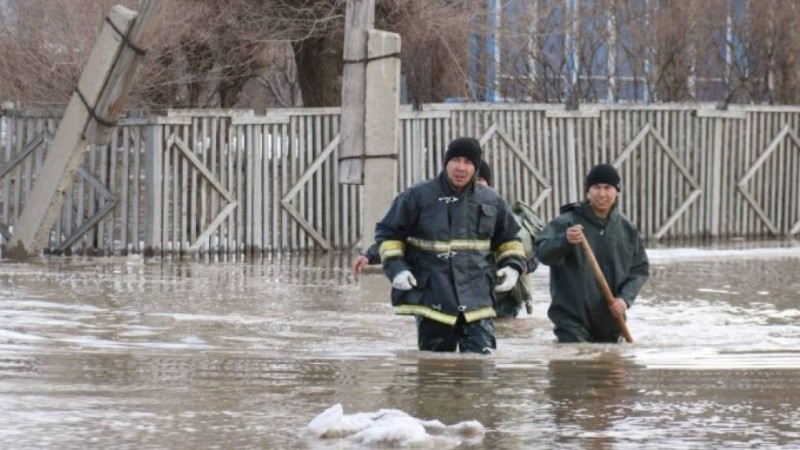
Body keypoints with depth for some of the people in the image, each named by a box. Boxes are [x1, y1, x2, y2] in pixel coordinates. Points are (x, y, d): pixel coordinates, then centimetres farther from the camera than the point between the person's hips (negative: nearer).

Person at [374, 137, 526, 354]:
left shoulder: (491, 201, 8)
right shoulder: (417, 197, -1)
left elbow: (508, 238, 23)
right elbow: (388, 233, 6)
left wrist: (512, 266, 4)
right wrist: (395, 268, -8)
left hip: (477, 301, 1)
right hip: (432, 300, -1)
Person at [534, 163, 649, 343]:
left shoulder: (627, 229, 7)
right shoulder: (567, 222, -7)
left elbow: (640, 269, 11)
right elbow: (543, 252, -20)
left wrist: (625, 298, -7)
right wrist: (565, 240, -42)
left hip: (610, 322, 5)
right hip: (572, 318, -5)